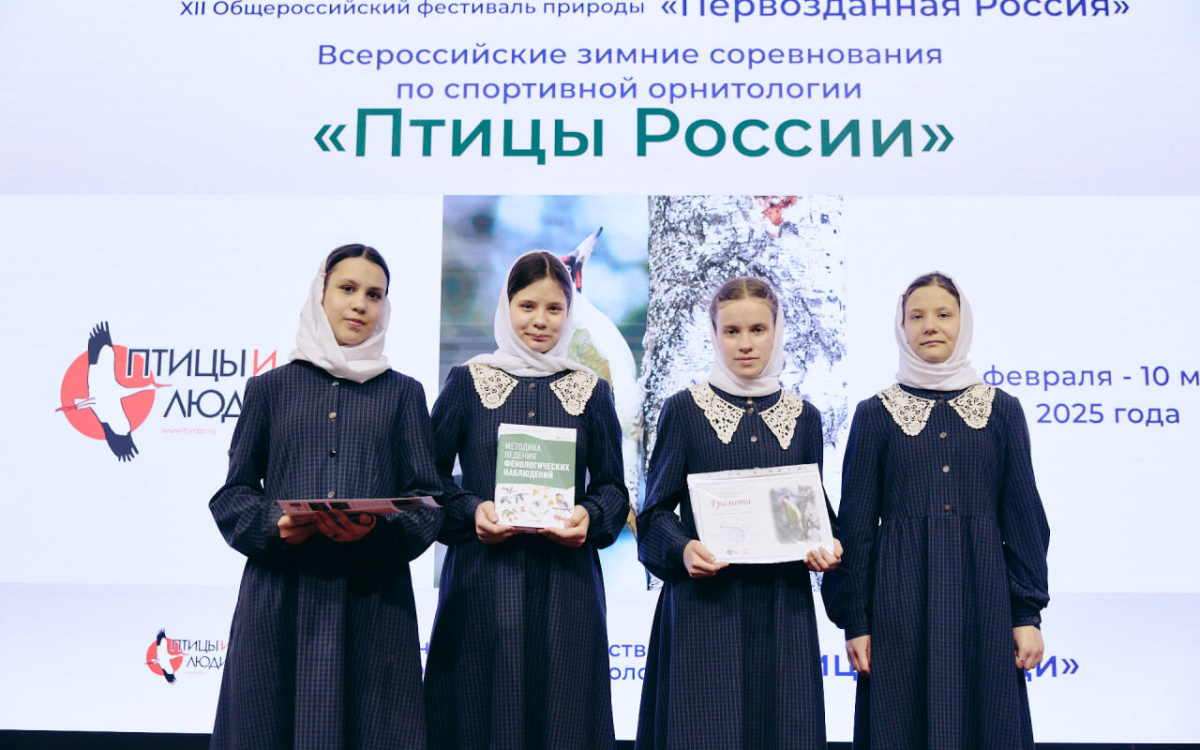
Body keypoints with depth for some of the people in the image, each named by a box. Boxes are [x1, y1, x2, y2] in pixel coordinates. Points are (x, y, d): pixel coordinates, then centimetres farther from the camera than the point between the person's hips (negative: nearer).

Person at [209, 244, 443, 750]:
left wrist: (378, 527, -16)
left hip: (374, 598, 0)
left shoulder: (403, 393, 12)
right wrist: (274, 524, -12)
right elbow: (232, 494, 9)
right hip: (280, 594, 0)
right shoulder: (269, 388, 13)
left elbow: (428, 499, 5)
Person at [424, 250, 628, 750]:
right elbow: (431, 476, 6)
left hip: (566, 582, 1)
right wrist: (472, 510, -12)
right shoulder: (467, 381, 6)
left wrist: (590, 516, -9)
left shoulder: (591, 391, 10)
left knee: (563, 710, 4)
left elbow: (612, 486, 11)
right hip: (482, 581, -1)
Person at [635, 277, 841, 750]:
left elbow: (816, 508, 15)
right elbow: (656, 510, 2)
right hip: (705, 603, -2)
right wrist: (683, 548, -17)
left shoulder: (803, 417, 11)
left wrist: (826, 547, -5)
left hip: (783, 606, 3)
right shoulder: (684, 410, 2)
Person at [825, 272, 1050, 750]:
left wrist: (1028, 613, 1)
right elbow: (857, 525, 2)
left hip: (981, 592, 1)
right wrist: (855, 621, -1)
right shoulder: (875, 414, 2)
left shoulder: (1002, 409, 6)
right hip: (902, 598, -1)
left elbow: (1022, 516, 6)